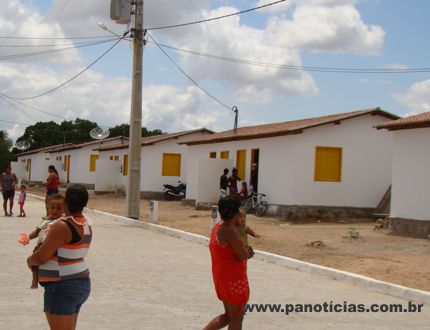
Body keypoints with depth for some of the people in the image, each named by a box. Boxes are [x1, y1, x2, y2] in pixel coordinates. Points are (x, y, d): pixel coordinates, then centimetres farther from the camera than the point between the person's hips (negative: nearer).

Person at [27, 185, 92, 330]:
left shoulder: (62, 226, -21)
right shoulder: (86, 226, 6)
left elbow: (41, 257, -18)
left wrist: (30, 260, 5)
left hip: (62, 288, -9)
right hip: (81, 284, 9)